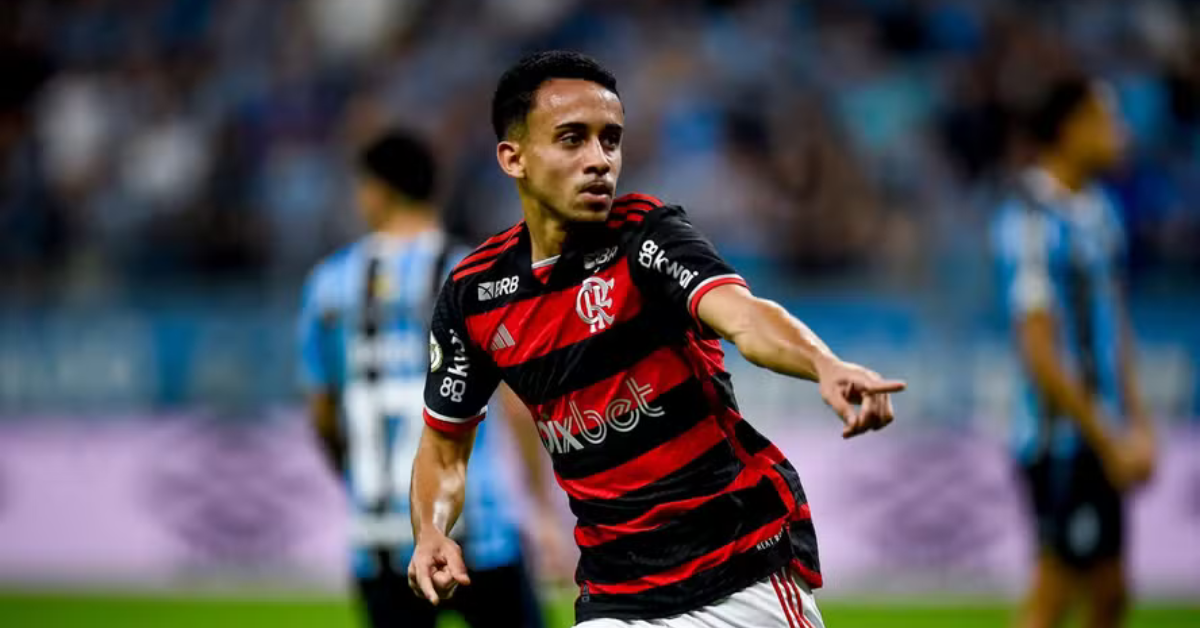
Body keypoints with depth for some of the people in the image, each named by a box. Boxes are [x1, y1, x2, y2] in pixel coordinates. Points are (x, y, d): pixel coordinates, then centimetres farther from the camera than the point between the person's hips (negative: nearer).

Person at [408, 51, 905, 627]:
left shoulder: (647, 237, -12)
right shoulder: (471, 296, 1)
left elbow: (743, 318, -31)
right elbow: (444, 448, 13)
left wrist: (827, 368, -52)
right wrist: (432, 534, -8)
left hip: (748, 572, -4)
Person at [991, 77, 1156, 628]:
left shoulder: (1096, 206, 12)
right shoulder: (1032, 221, -17)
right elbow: (1040, 354, -20)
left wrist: (1136, 427, 15)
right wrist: (1109, 443, -16)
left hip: (1102, 440, 9)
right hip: (1061, 439, -9)